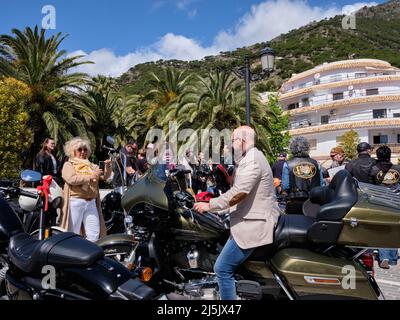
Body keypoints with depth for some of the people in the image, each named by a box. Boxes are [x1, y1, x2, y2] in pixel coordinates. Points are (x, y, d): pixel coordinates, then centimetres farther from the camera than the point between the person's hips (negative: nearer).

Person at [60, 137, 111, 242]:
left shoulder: (91, 166, 20)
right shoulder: (68, 165, 6)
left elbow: (105, 175, 8)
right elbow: (71, 179, -13)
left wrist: (108, 167, -13)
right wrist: (90, 176, -20)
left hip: (91, 202, 5)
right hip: (75, 202, -4)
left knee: (94, 234, 3)